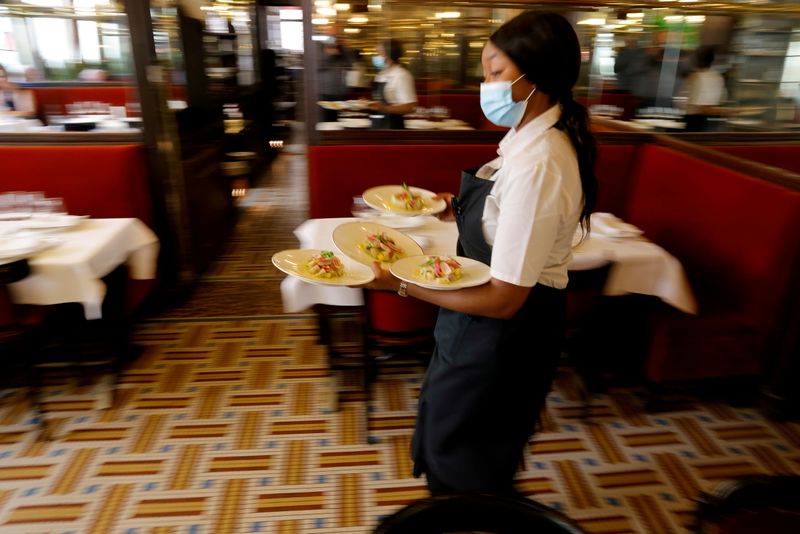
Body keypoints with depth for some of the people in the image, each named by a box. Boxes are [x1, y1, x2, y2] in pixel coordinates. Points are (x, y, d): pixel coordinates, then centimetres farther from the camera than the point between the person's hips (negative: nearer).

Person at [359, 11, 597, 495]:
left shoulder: (538, 164, -30)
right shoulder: (533, 135, 1)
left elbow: (503, 299, -28)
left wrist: (400, 284, -25)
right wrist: (460, 209, 4)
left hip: (503, 333, -9)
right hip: (489, 329, 9)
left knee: (462, 476, 16)